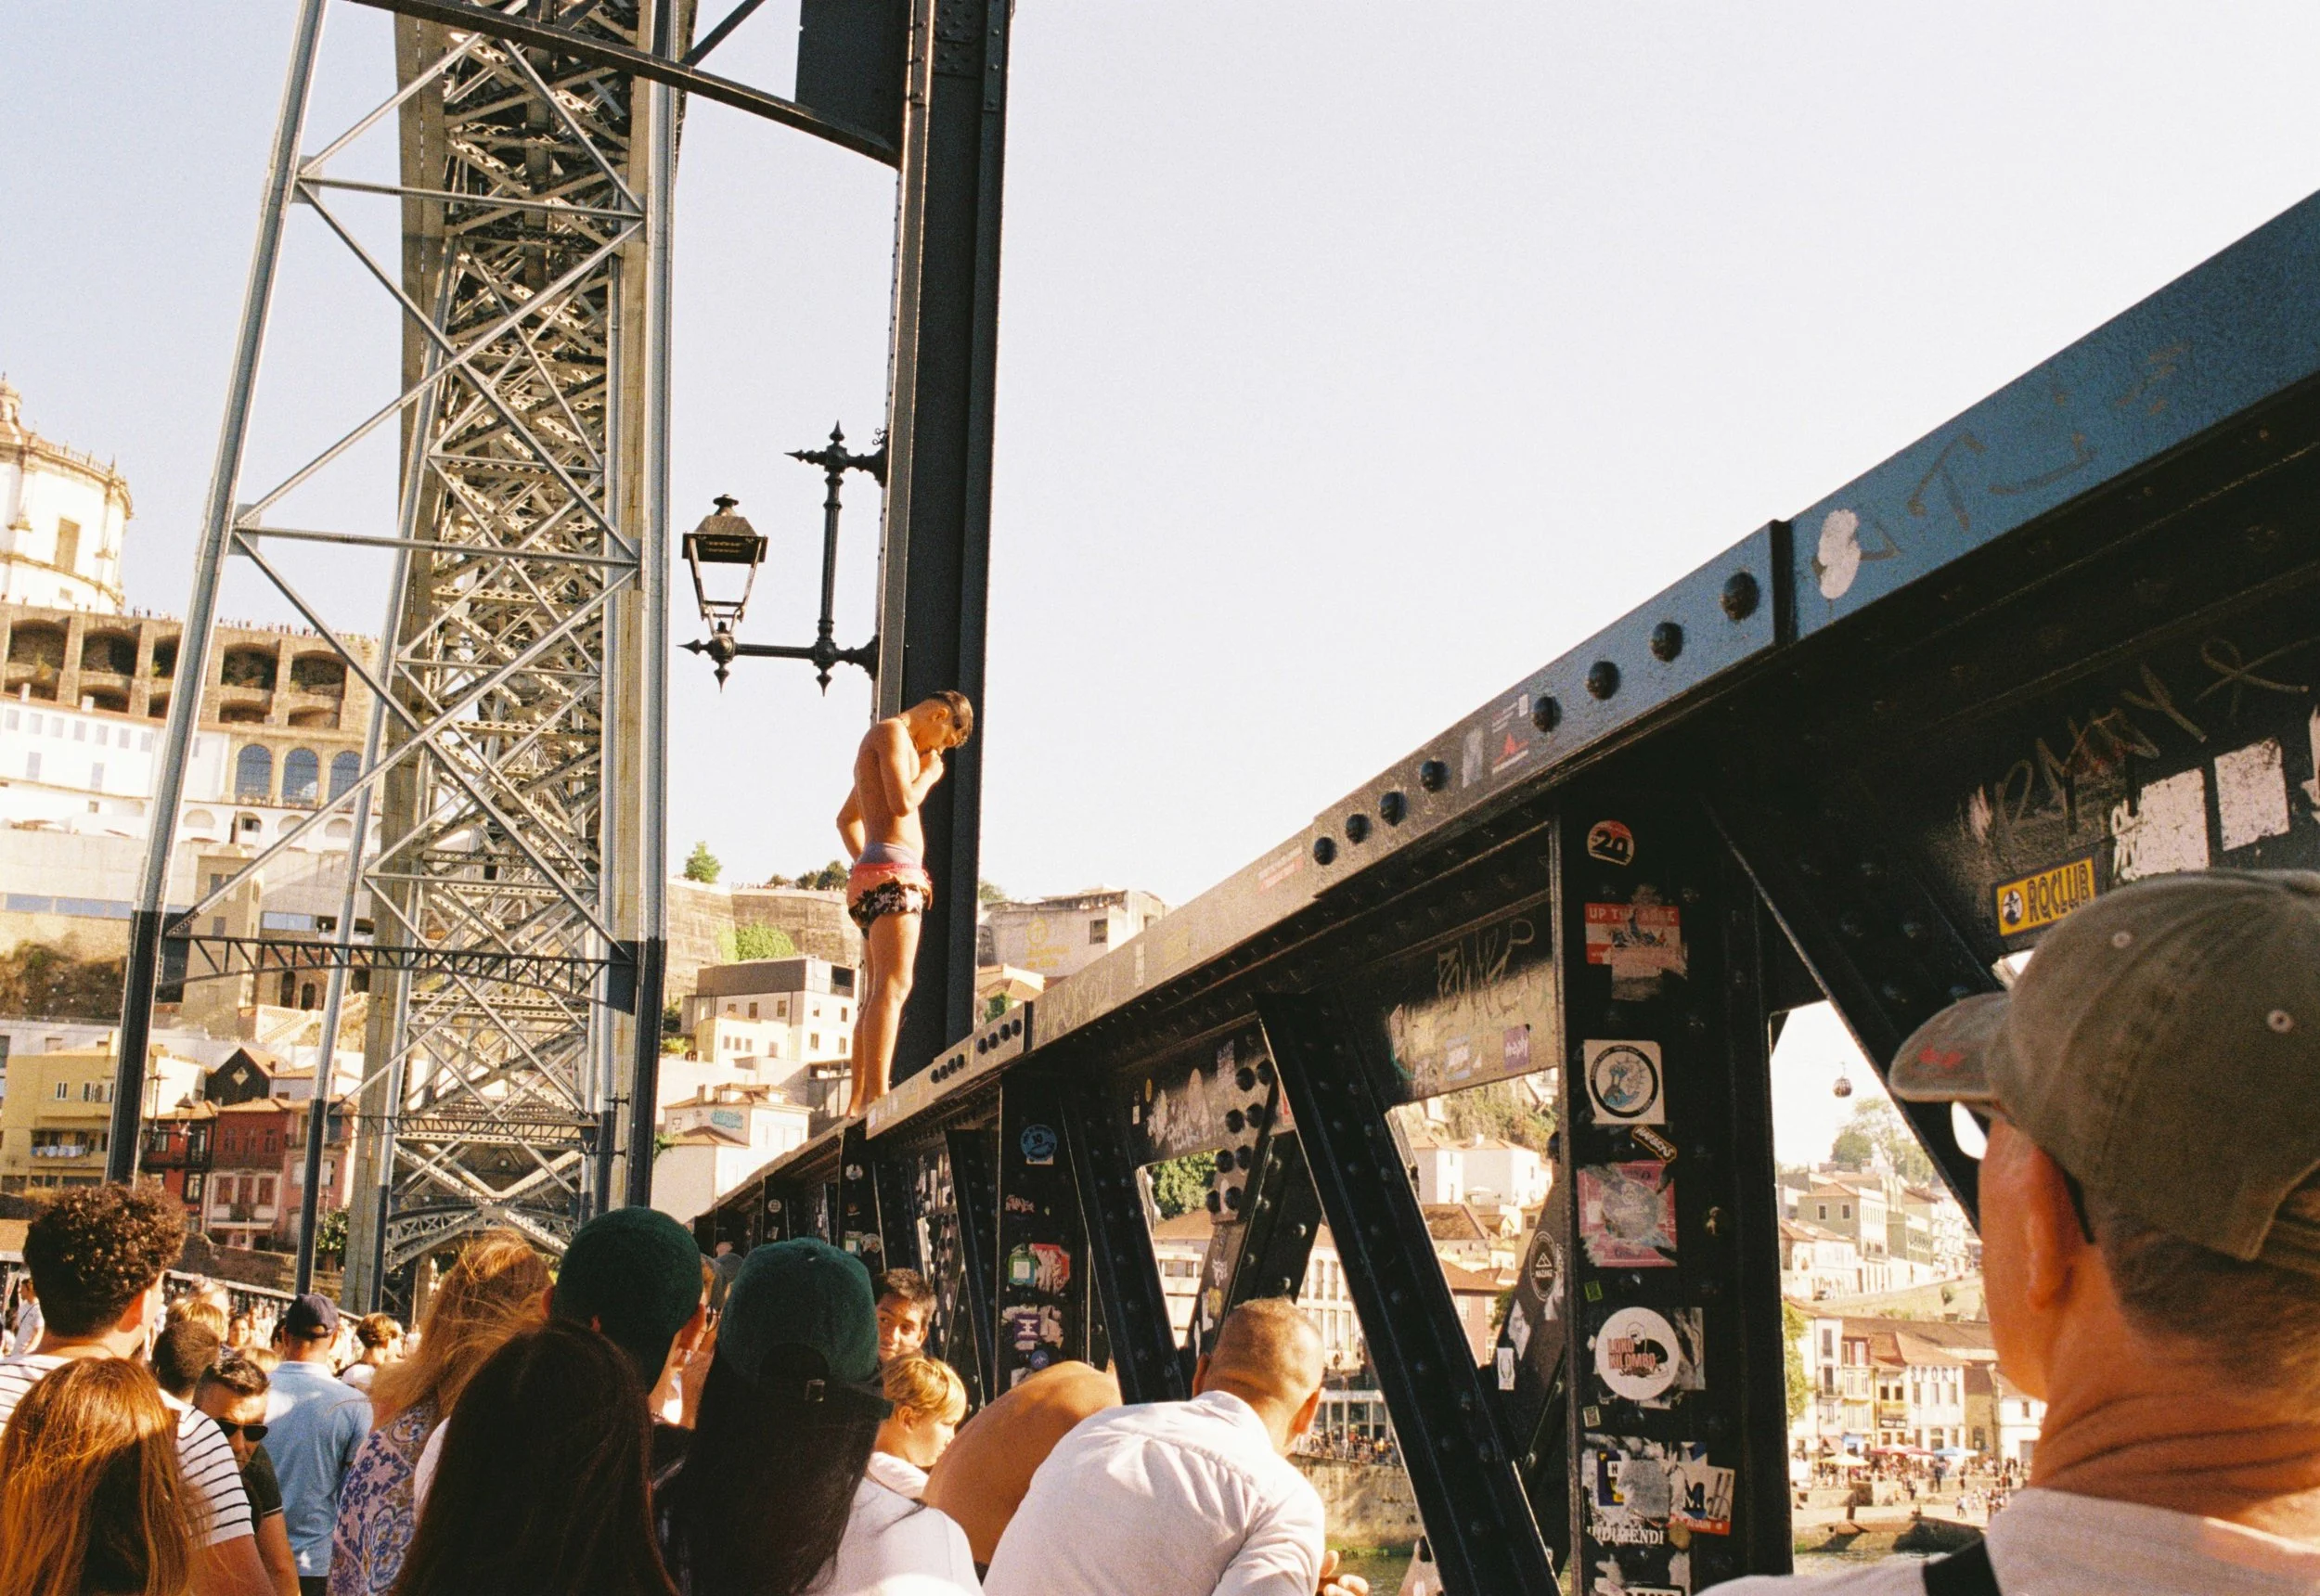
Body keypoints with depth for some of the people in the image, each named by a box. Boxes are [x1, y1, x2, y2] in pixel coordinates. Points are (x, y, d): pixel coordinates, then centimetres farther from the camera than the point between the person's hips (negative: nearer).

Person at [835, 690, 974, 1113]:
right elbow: (902, 803, -18)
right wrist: (930, 774, 0)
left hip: (869, 876, 11)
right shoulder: (892, 732, -4)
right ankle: (876, 1097, -29)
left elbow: (846, 819, 35)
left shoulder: (877, 743, 27)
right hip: (892, 874, -10)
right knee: (894, 986, -19)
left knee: (877, 995, 7)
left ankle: (858, 1102, 5)